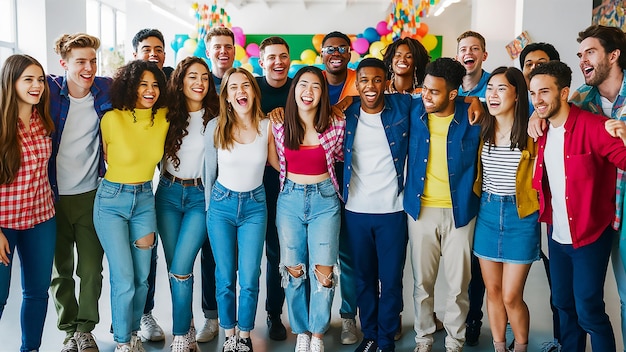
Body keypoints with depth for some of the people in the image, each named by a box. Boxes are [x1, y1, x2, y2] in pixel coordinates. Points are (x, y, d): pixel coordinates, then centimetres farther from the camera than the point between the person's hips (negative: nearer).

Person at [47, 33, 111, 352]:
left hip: (91, 196, 1)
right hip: (53, 197, 0)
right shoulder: (50, 90, -8)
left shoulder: (106, 90, -3)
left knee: (91, 269, 5)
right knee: (60, 270, 11)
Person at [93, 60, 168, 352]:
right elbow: (107, 156, 3)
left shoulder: (164, 117, -4)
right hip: (112, 200, -4)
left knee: (142, 278, 9)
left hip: (145, 199, 4)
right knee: (124, 279, -4)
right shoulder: (112, 119, -15)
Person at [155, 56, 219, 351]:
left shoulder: (215, 117, -3)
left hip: (200, 196, -3)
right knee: (174, 267, 8)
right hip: (168, 194, 3)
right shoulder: (168, 115, 3)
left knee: (180, 269, -10)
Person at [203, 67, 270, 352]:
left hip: (254, 205, 0)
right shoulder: (215, 127, -7)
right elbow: (209, 173, 4)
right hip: (221, 204, 0)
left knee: (249, 280, 1)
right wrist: (209, 209, 9)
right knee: (225, 278, 8)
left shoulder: (267, 126, -7)